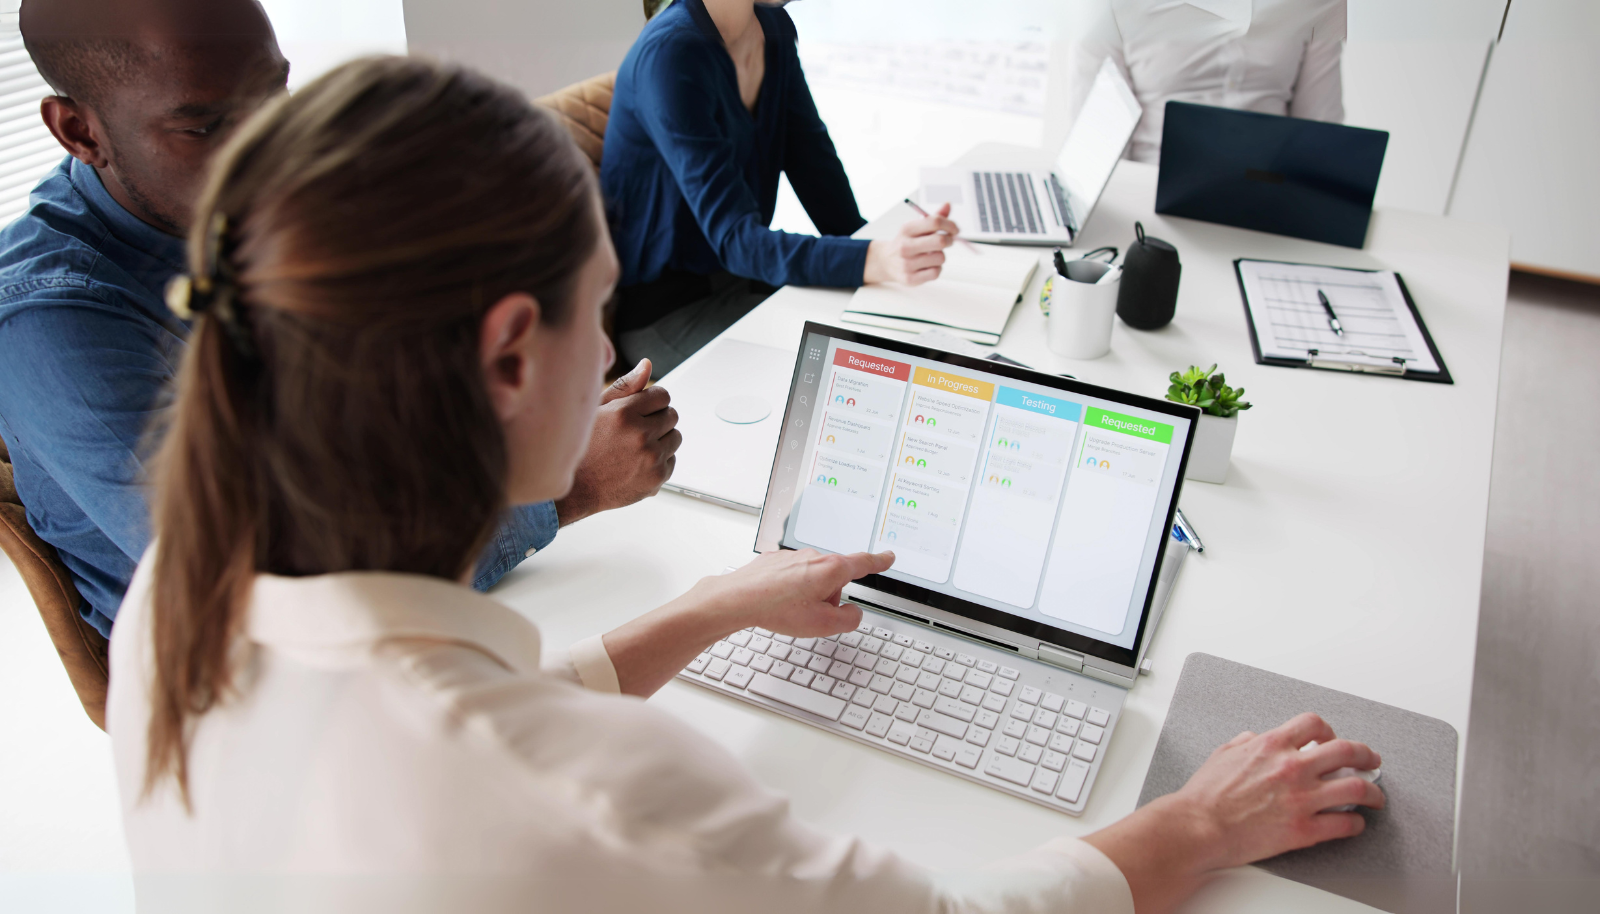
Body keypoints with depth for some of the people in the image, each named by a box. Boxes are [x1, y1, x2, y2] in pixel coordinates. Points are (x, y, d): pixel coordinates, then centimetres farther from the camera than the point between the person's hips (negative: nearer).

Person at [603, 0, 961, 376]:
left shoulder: (775, 30, 2)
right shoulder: (669, 52, -24)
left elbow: (814, 162, 3)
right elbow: (734, 239, -31)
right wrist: (872, 260, -45)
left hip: (738, 277, 8)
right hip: (661, 307, -7)